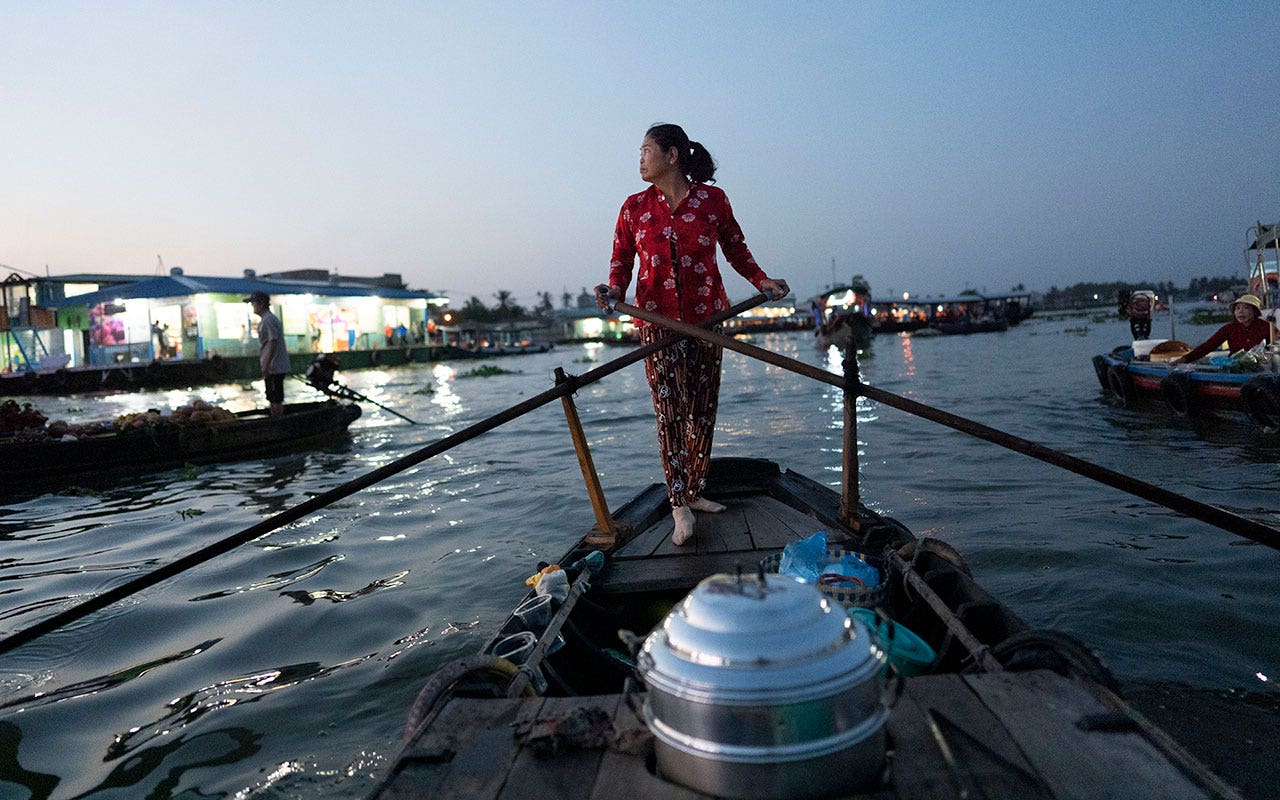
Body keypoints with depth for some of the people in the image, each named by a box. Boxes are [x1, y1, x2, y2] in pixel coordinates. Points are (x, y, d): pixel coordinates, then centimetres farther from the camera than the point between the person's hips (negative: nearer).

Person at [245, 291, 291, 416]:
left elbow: (273, 342, -21)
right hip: (272, 368, 11)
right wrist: (265, 366, 22)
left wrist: (266, 366, -22)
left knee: (276, 399, -6)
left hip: (274, 367, -11)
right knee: (272, 398, 16)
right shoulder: (264, 319, 18)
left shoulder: (268, 320, -15)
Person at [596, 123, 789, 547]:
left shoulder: (712, 199, 1)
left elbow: (735, 249, 13)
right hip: (658, 319, -1)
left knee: (702, 410, 7)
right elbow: (621, 259, 5)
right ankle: (679, 505, -7)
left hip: (707, 316, 1)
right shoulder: (635, 207, 4)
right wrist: (614, 290, -14)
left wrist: (762, 281, 1)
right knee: (669, 410, -8)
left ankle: (694, 492, 21)